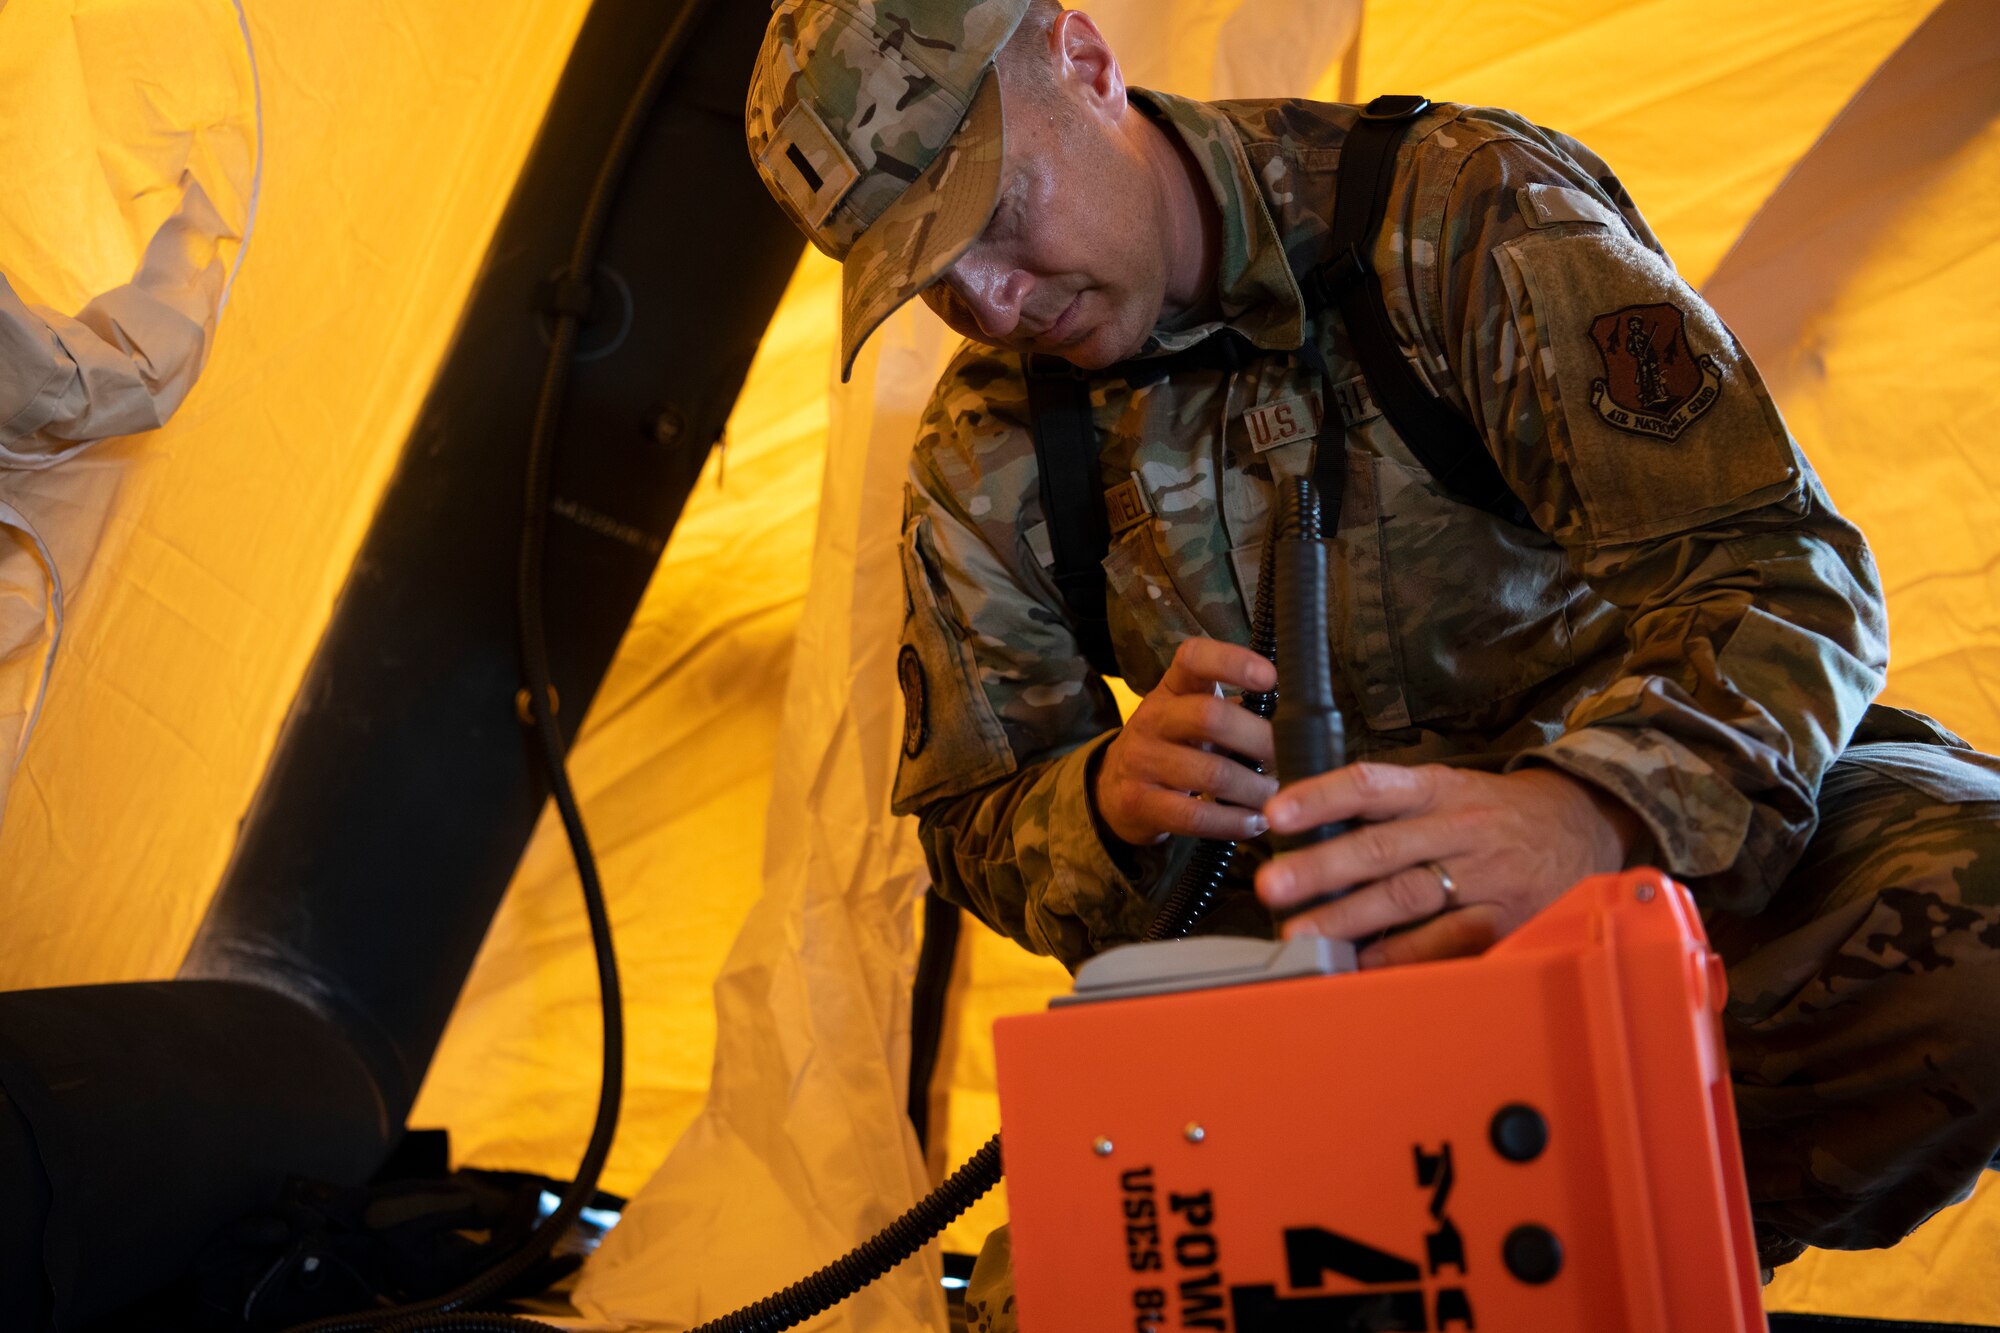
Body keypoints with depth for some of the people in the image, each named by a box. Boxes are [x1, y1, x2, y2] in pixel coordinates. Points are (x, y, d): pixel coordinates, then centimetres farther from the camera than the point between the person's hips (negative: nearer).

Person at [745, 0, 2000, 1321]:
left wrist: (1584, 813, -45)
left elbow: (1779, 566, -23)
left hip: (1710, 831, -1)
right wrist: (1111, 798, -25)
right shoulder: (985, 457, -3)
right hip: (1326, 920, 2)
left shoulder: (1462, 209, -16)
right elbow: (981, 825, 1)